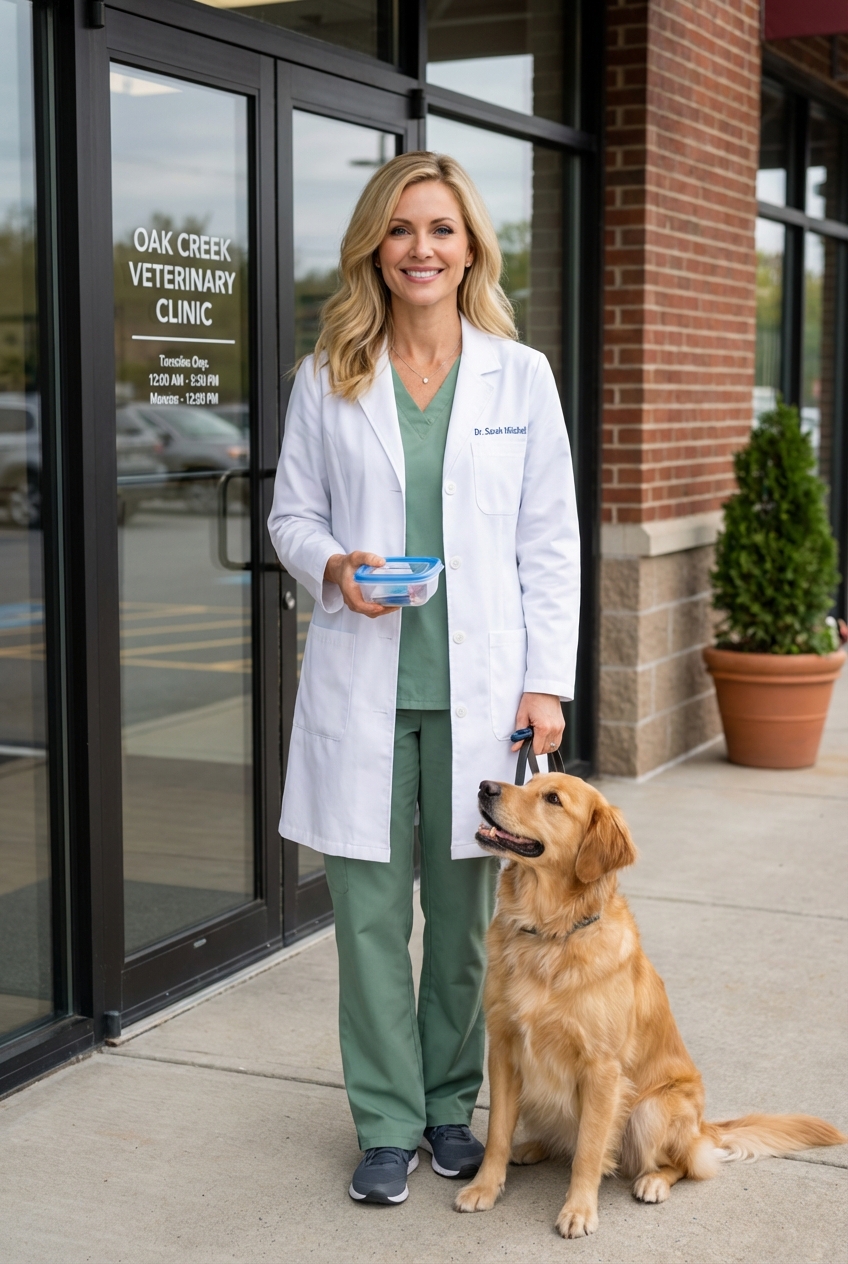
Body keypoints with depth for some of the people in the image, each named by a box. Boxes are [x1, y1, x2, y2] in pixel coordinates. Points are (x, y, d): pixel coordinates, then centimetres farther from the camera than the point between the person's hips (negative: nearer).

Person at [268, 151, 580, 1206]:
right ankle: (387, 1123, 20)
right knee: (370, 914, 5)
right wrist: (331, 567, -14)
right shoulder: (327, 377, 4)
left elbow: (550, 541, 4)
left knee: (466, 913, 9)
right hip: (362, 685, 0)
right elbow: (292, 512, 9)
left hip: (478, 686, 0)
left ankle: (450, 1103, 29)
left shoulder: (520, 375, 3)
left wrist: (547, 682, -2)